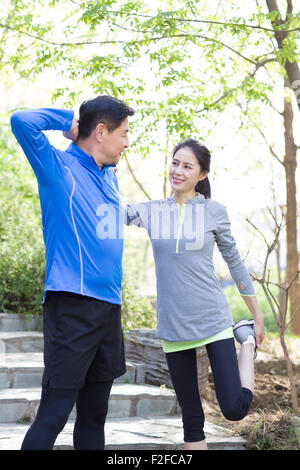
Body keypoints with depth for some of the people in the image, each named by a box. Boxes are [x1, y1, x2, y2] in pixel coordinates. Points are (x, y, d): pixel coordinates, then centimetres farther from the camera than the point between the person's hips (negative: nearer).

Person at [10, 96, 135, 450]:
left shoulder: (109, 176, 17)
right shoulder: (60, 167, -4)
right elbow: (22, 122, -18)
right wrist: (68, 119, -3)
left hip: (109, 306, 8)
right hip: (73, 305, -8)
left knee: (94, 413, 12)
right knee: (53, 414, -8)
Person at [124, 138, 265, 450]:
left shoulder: (214, 211, 0)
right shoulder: (151, 211, 5)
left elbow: (234, 263, 6)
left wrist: (257, 317, 10)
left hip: (213, 319, -2)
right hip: (173, 326, 2)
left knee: (235, 409, -9)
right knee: (192, 417, 7)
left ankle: (246, 341, 15)